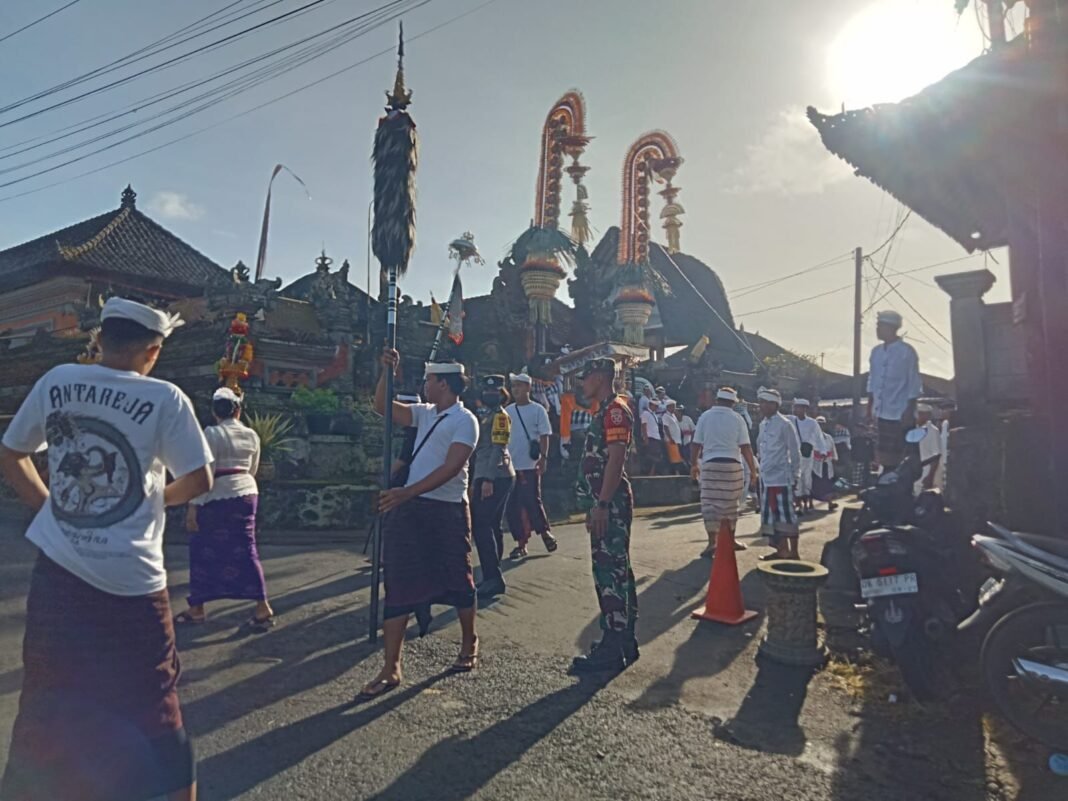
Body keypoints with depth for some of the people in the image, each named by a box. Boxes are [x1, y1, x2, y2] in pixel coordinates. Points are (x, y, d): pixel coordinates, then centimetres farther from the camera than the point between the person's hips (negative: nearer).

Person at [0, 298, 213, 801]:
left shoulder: (56, 382, 1)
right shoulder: (165, 398, -12)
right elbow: (198, 481, -11)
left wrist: (51, 508, 16)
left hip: (57, 571, 4)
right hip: (131, 580, -3)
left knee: (46, 704, 21)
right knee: (154, 705, 13)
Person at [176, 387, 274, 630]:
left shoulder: (212, 434, -12)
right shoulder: (252, 435, 6)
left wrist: (194, 505, -13)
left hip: (217, 499, -5)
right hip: (247, 494, 6)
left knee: (202, 552, 10)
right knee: (245, 549, 8)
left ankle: (197, 609, 21)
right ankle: (263, 606, 4)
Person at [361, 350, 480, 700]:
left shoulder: (464, 420, -10)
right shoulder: (425, 413, 13)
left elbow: (452, 467, -21)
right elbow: (382, 407, 15)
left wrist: (408, 492, -27)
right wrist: (387, 371, 4)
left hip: (448, 511, -6)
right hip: (410, 508, 7)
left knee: (457, 581, 10)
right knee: (399, 585, 3)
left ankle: (469, 643, 35)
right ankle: (391, 668, 9)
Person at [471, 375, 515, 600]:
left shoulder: (499, 415, -8)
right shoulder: (486, 414, 20)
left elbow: (498, 449, -18)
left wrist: (488, 479, -23)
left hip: (494, 477, -10)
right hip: (496, 477, 10)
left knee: (480, 525, -12)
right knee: (493, 526, 12)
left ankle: (493, 578, -11)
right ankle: (493, 577, 19)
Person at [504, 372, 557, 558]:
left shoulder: (537, 410, -3)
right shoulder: (507, 411, 10)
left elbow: (544, 436, -5)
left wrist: (543, 457, -15)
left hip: (529, 466, -5)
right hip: (510, 465, 5)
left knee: (532, 501, -5)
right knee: (512, 506, 6)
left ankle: (545, 532, 19)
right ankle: (521, 543, 16)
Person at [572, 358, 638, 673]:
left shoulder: (615, 410, -12)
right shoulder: (606, 411, 19)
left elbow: (616, 459, -20)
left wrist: (601, 504, -23)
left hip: (610, 505, -11)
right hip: (605, 504, 11)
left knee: (609, 572, -6)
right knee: (615, 571, 14)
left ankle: (612, 649, 1)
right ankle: (623, 642, 24)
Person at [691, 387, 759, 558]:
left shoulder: (705, 416, 3)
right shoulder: (737, 418, 1)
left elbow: (697, 443, 3)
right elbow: (745, 446, -2)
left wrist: (695, 464, 15)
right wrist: (753, 469, 4)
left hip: (710, 465, 0)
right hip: (732, 465, 0)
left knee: (710, 505, 2)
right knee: (731, 504, 13)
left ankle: (712, 543, 2)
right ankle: (730, 540, 24)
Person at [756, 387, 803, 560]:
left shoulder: (784, 425, -9)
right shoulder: (763, 424, 12)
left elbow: (795, 452, -8)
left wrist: (795, 475, -7)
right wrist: (761, 469, 14)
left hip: (781, 477, -8)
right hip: (766, 477, 8)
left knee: (786, 514, -3)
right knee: (771, 515, 11)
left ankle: (793, 552, 6)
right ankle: (781, 550, 22)